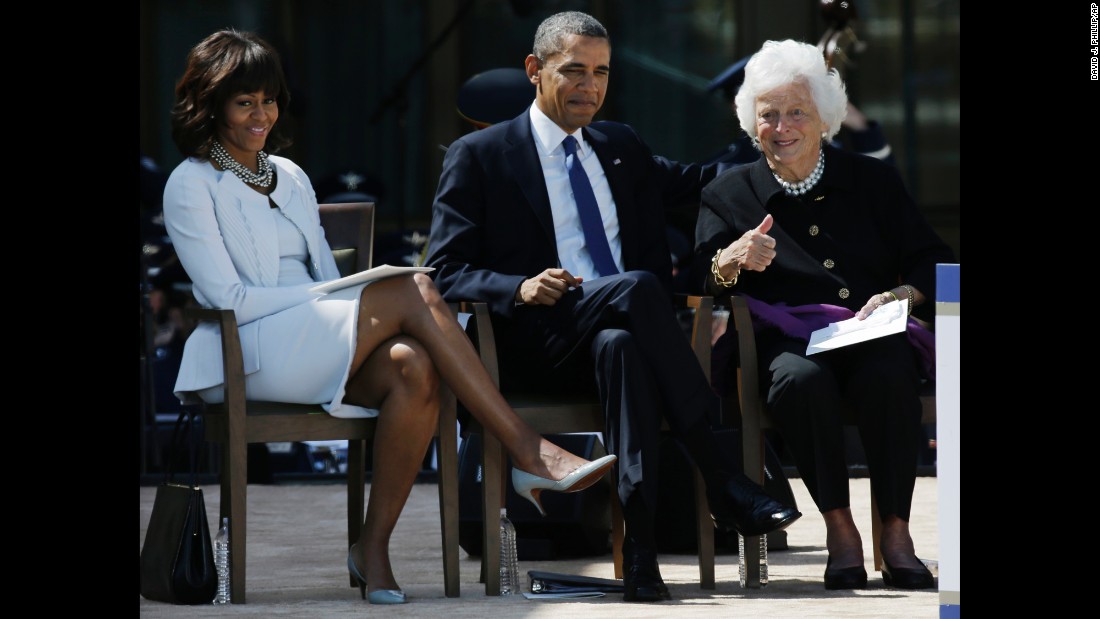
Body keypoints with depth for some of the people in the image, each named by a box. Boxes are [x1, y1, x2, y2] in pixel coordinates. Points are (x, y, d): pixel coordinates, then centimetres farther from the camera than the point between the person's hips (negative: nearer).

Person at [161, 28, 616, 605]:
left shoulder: (291, 178, 23)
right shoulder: (191, 186, 2)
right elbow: (229, 298, -8)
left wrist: (350, 294, -6)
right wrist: (328, 295, -14)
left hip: (321, 351, 6)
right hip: (247, 355, -6)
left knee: (415, 367, -30)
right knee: (412, 290, -25)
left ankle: (374, 546, -22)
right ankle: (527, 451, -27)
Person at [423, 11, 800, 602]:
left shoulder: (622, 148, 23)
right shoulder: (478, 156, 6)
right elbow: (447, 272, -1)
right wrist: (520, 288, -20)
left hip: (621, 331, 4)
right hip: (532, 343, -4)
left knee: (620, 346, -35)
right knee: (636, 287, -33)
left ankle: (639, 541, -43)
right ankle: (722, 480, -32)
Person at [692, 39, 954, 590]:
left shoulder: (872, 181, 18)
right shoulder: (728, 195, 16)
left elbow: (933, 262, 14)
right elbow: (700, 285, 2)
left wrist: (904, 294, -8)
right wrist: (730, 263, -21)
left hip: (872, 334, 0)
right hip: (787, 337, 0)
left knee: (889, 375, -37)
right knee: (799, 379, -38)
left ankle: (895, 529, -25)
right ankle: (838, 526, -23)